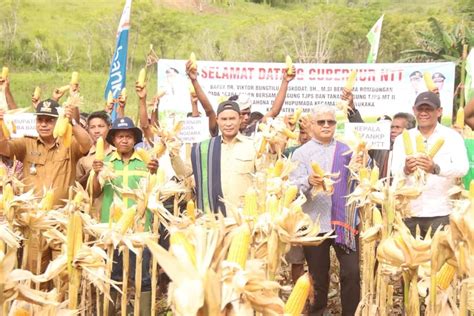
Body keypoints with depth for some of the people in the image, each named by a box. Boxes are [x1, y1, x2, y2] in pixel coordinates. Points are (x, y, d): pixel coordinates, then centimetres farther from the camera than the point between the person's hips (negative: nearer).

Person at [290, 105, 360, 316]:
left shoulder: (346, 150, 8)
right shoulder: (301, 153, 3)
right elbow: (293, 187, -7)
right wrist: (309, 181, -28)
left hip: (344, 221, 1)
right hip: (315, 223, -1)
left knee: (352, 272, -3)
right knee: (318, 277, 11)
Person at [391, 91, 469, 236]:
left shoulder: (452, 136, 2)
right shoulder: (402, 138, 9)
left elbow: (463, 168, -12)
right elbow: (394, 170, -3)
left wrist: (435, 168, -31)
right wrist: (405, 170, -27)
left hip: (440, 213, -2)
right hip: (409, 212, 2)